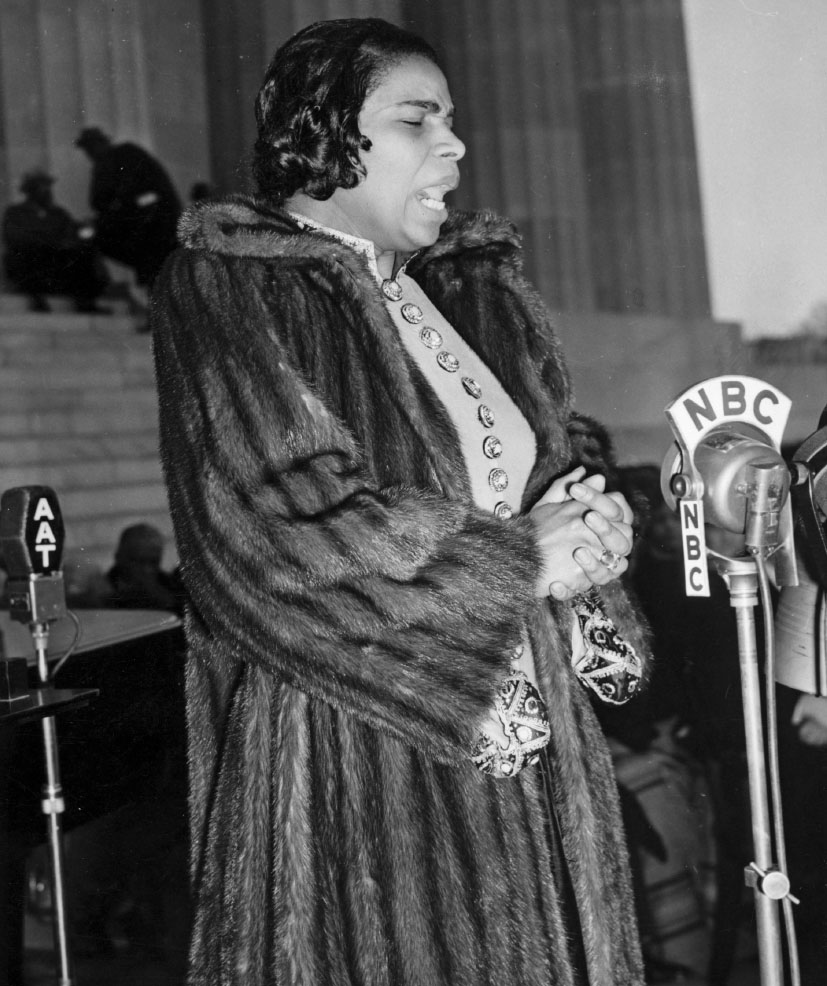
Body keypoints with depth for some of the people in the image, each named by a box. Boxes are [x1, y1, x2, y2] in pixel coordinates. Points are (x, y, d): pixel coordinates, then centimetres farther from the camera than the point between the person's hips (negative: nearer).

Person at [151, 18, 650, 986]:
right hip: (348, 764, -6)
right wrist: (518, 559, -13)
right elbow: (276, 524, -18)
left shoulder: (470, 290, 15)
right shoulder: (225, 288, -7)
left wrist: (585, 522, -9)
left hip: (525, 742, 7)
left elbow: (548, 470, 16)